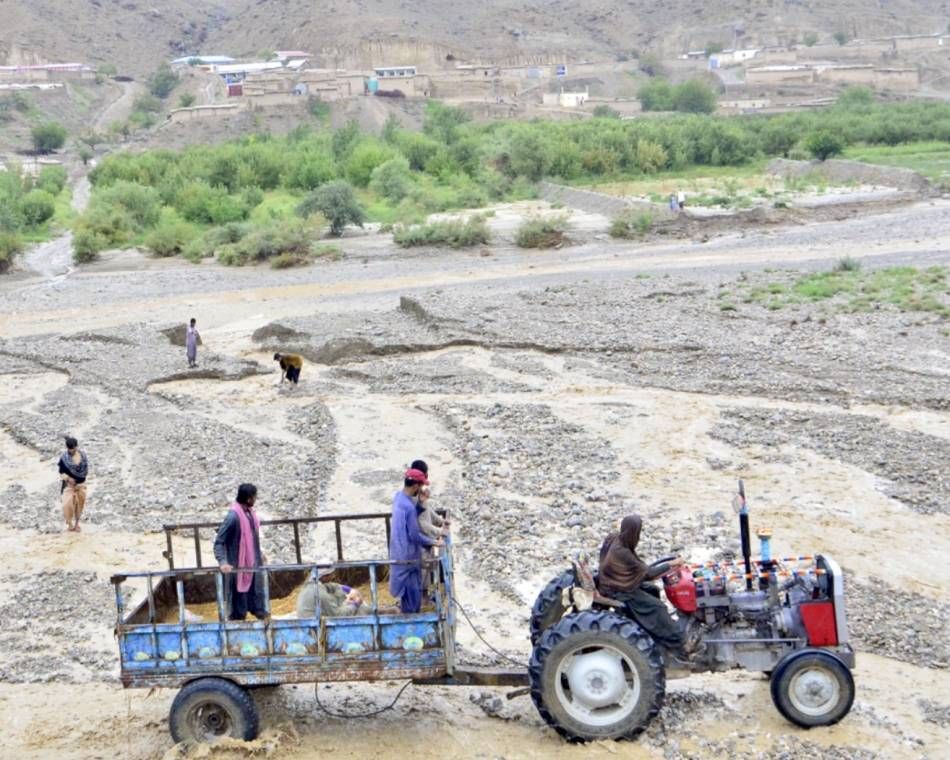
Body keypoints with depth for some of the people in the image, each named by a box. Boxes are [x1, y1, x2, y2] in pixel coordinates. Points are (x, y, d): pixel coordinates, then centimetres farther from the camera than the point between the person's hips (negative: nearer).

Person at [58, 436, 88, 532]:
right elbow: (61, 472, -8)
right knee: (68, 504, -12)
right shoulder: (64, 458, -13)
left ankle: (77, 523, 30)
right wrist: (68, 478, -25)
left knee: (79, 504, 12)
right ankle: (69, 523, 11)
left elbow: (86, 469, 3)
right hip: (68, 484, -3)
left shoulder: (82, 455, -5)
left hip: (80, 484, 3)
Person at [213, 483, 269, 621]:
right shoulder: (233, 516, -24)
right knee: (238, 610, 5)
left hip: (253, 564, 8)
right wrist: (223, 562, -32)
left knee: (257, 598, 19)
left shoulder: (249, 512, 2)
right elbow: (219, 541, -22)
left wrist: (259, 553, 25)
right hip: (238, 566, -8)